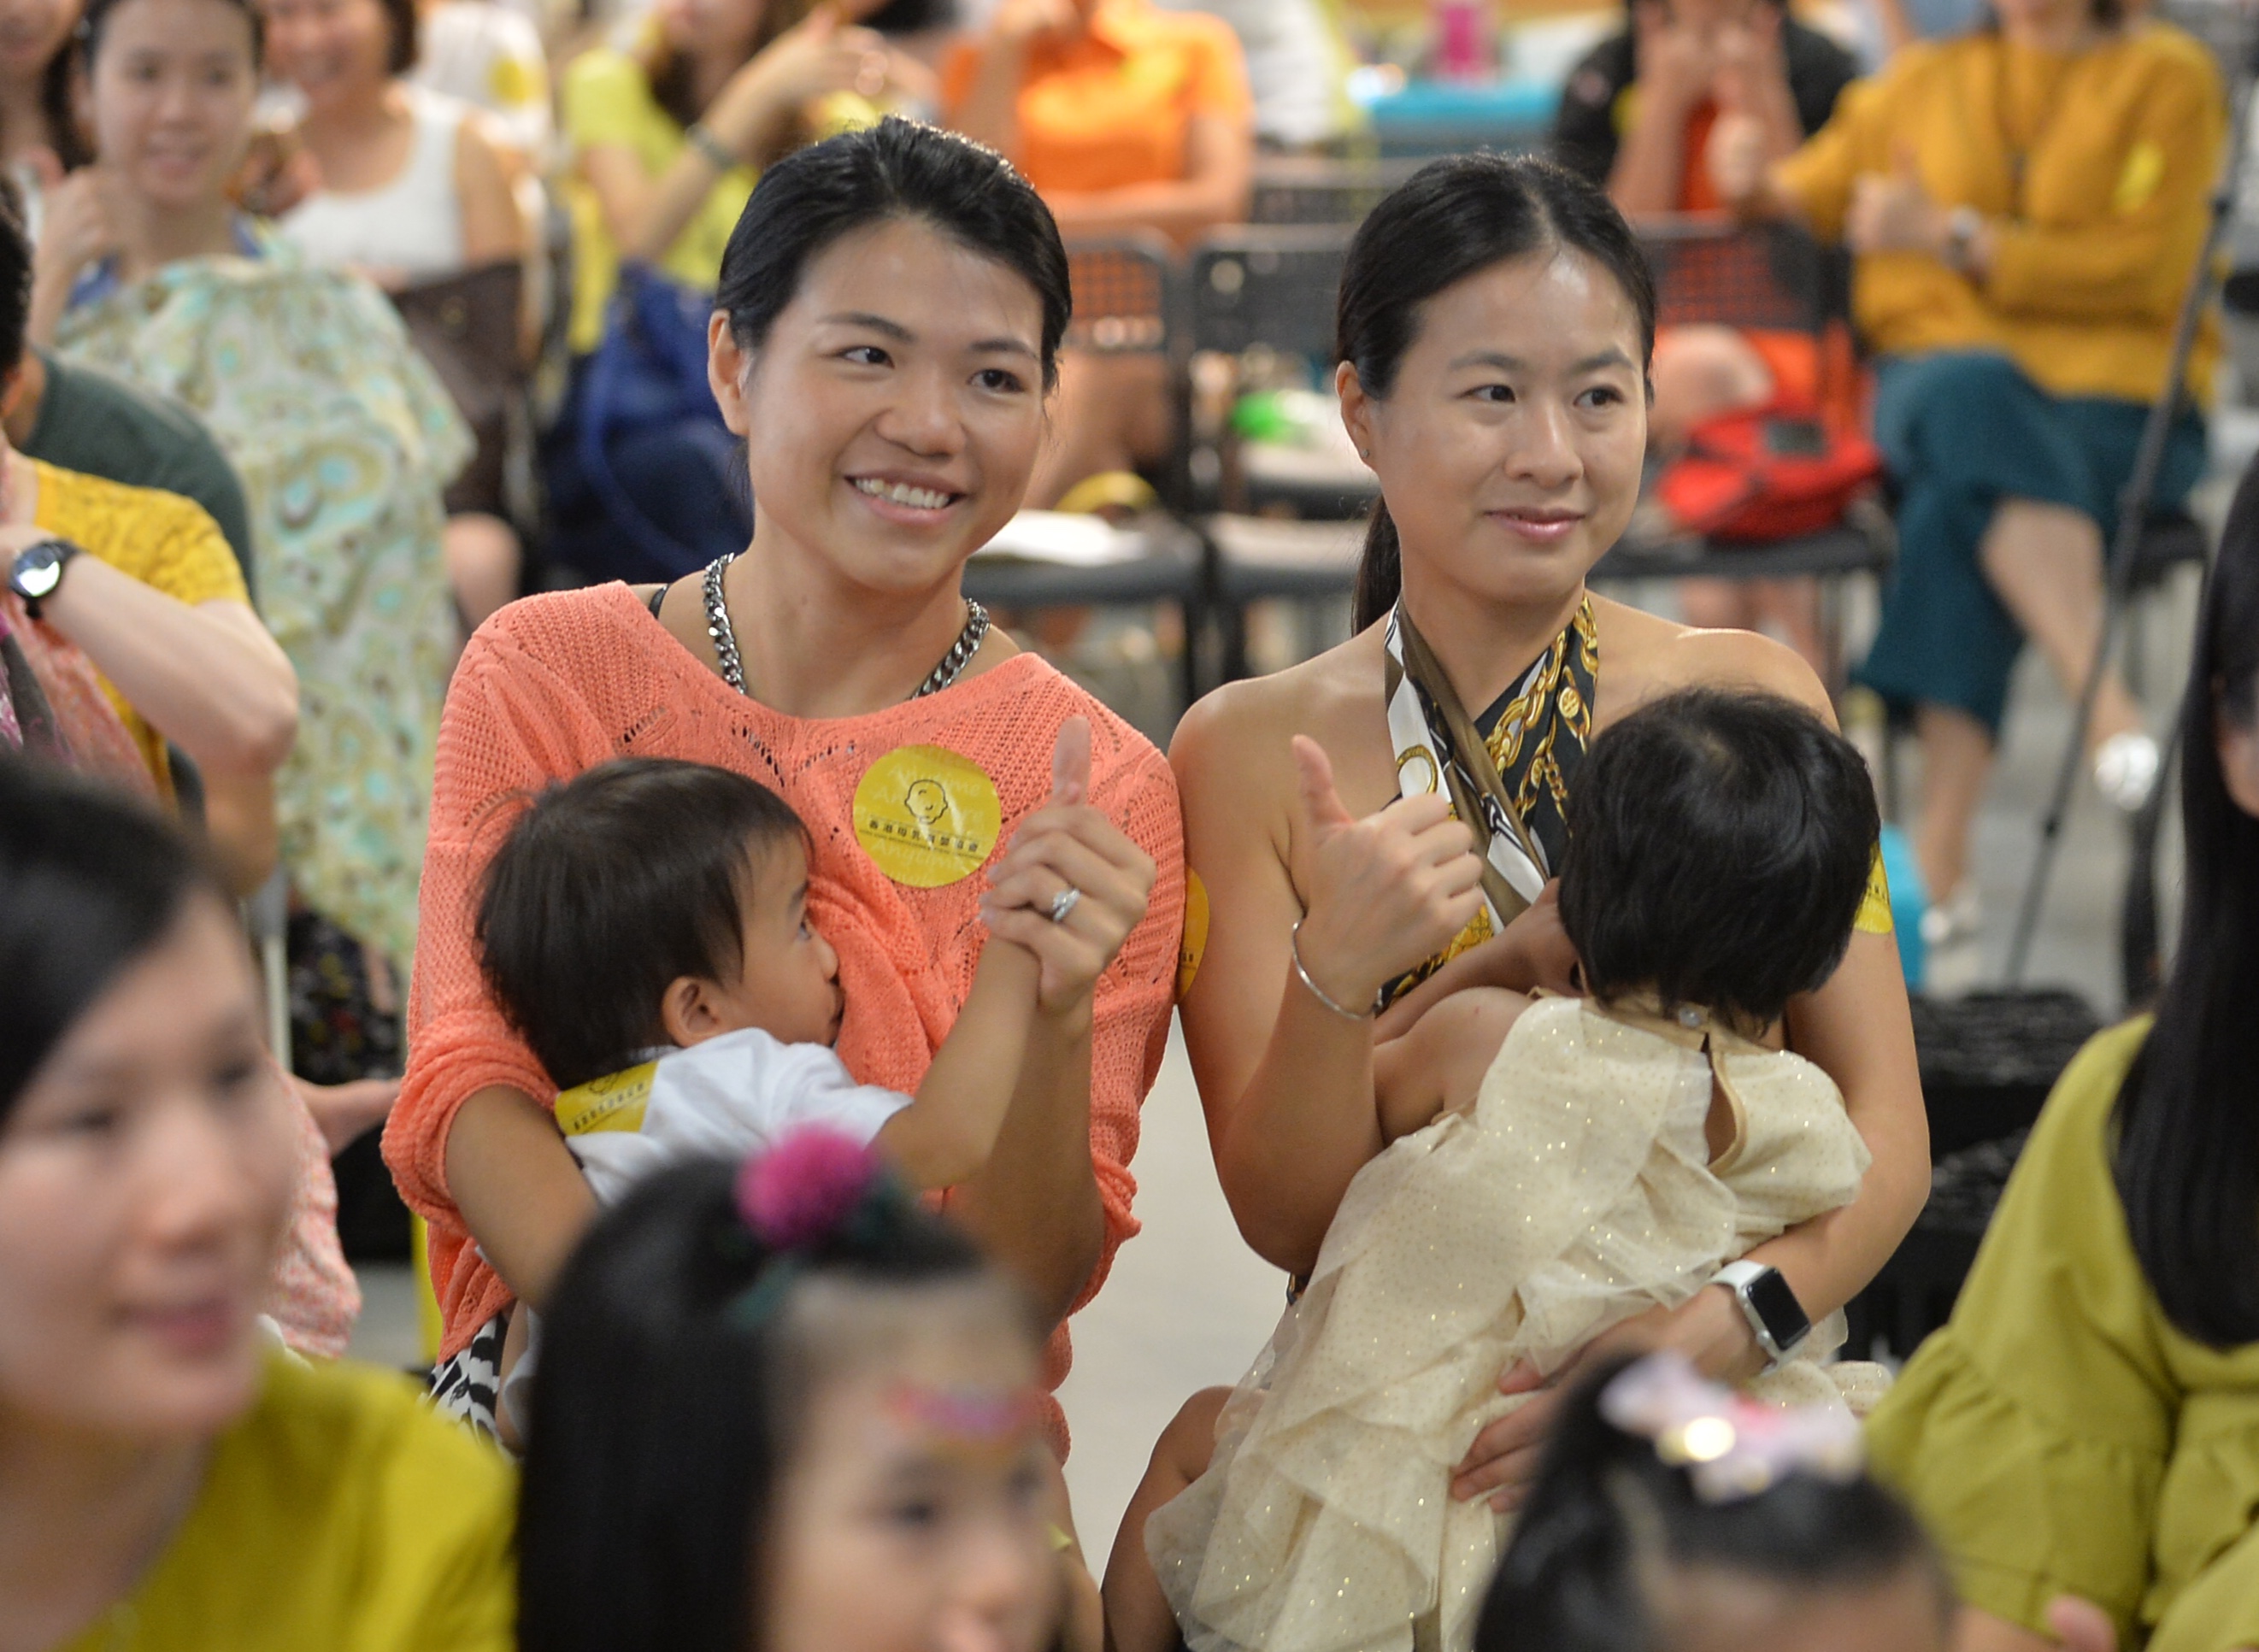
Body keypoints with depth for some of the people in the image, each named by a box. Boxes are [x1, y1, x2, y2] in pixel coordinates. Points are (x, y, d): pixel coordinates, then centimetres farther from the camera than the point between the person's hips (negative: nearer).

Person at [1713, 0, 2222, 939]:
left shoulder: (2168, 77, 7)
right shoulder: (1926, 79, 19)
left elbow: (2143, 271, -4)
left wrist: (1953, 240, -10)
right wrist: (1762, 189, -4)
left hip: (2117, 396, -2)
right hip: (1943, 364, 2)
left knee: (1962, 507, -34)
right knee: (1975, 401, -36)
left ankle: (1938, 862, -39)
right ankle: (2111, 711, -42)